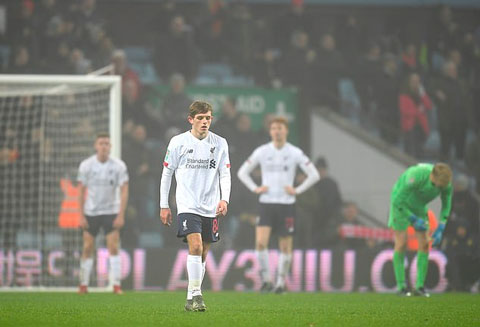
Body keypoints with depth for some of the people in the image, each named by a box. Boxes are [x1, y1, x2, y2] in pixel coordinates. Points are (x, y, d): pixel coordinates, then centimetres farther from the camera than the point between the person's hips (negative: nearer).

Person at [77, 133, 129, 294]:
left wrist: (121, 215, -11)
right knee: (88, 249, 1)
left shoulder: (119, 166, -7)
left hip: (111, 212, -1)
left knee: (113, 247, -9)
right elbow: (81, 190, -1)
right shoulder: (86, 165, -6)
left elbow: (124, 190, -5)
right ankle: (83, 284, 11)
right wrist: (81, 216, -4)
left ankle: (116, 285, -8)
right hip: (90, 212, 1)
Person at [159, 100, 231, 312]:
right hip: (187, 205, -3)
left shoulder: (220, 143, 6)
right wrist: (164, 205, 5)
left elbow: (225, 174, 8)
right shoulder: (178, 142, -1)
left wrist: (224, 199, -8)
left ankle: (192, 299, 16)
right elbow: (167, 173, 6)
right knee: (195, 246, -21)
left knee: (203, 254, 7)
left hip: (210, 207, 3)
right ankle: (195, 295, -19)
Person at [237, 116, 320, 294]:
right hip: (266, 204, 0)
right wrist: (255, 189, 0)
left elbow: (314, 175, 3)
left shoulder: (295, 153, 0)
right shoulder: (261, 151, 3)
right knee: (260, 242, -16)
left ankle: (281, 282, 17)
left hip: (286, 204, 0)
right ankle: (266, 279, -3)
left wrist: (297, 190, -5)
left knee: (285, 246, 3)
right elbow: (242, 172, 12)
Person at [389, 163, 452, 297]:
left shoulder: (446, 180, -24)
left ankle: (420, 286, -3)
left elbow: (446, 205, -6)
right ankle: (401, 286, -2)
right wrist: (413, 220, -27)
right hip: (400, 204, -5)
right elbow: (397, 200, -31)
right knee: (401, 244, -10)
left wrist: (440, 230, -14)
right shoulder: (415, 176, -41)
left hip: (419, 207, 5)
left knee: (424, 244, -6)